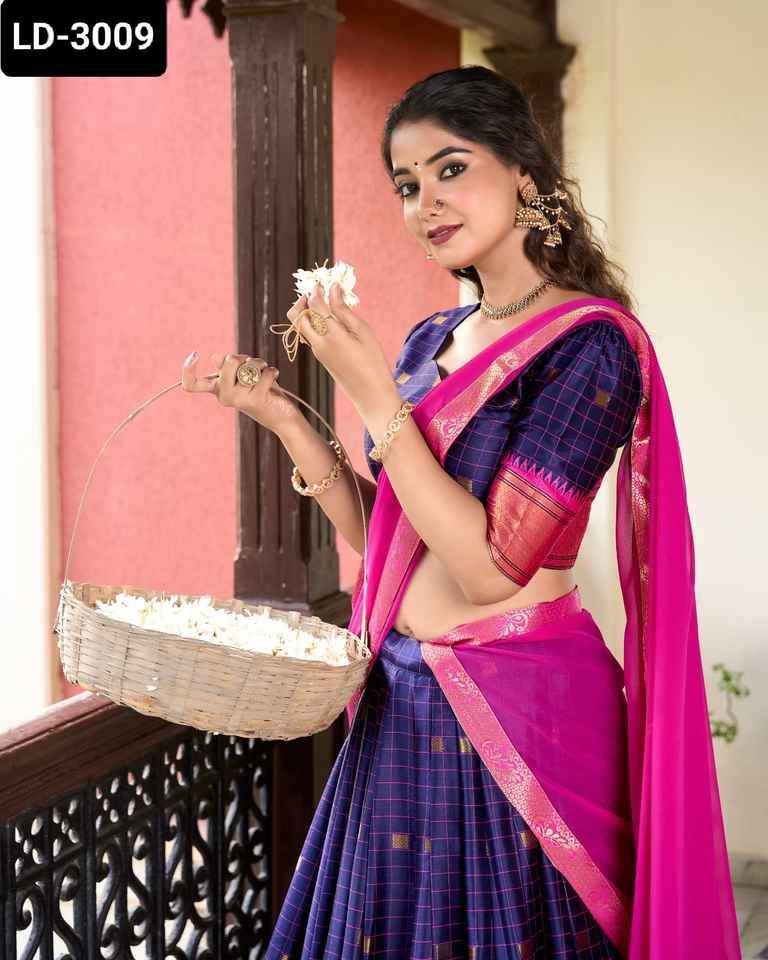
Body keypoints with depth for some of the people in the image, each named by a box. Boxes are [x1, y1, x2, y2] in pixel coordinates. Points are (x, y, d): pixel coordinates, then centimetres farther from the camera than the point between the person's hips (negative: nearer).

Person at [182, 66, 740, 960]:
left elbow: (488, 566, -21)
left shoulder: (590, 343, -14)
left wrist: (372, 392, -21)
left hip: (516, 709, -7)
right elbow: (381, 537, 12)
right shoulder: (432, 340, 8)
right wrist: (282, 418, 1)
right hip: (404, 708, 7)